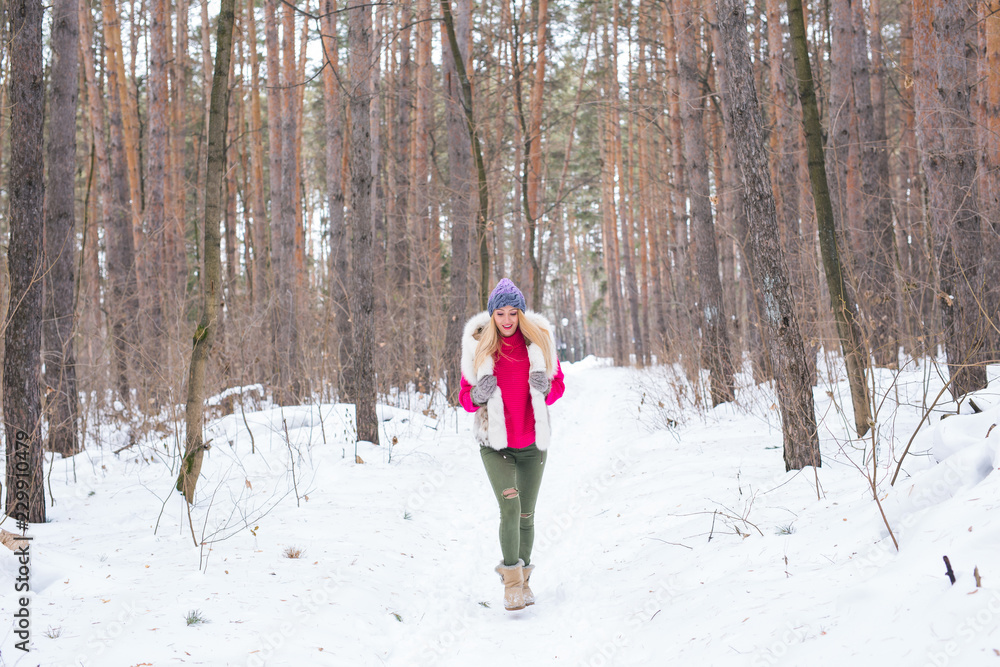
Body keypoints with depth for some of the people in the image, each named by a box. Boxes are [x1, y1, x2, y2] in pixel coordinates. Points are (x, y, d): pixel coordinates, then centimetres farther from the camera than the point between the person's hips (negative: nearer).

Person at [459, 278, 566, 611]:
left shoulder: (539, 341, -2)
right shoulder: (478, 346, -4)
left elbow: (558, 384, 7)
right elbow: (465, 394, 3)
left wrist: (545, 387, -16)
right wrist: (477, 395, -21)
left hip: (532, 441, 2)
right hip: (495, 441, -2)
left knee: (526, 514, 10)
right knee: (510, 506, -19)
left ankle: (521, 577, 27)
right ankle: (511, 581, -8)